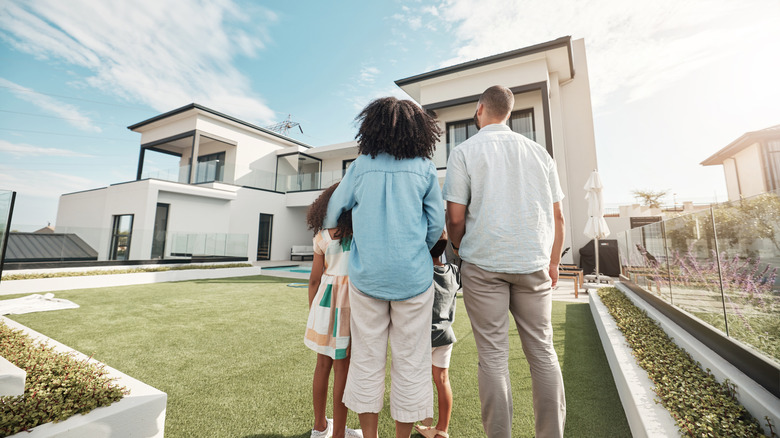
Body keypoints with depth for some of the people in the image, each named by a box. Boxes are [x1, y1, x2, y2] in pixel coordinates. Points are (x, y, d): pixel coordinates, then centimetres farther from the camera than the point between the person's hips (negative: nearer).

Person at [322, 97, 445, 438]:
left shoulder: (360, 167, 2)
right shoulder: (424, 169, -1)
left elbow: (334, 208, 10)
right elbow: (436, 223, 1)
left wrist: (329, 231, 31)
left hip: (366, 275, 2)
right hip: (412, 277, -1)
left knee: (367, 359, 15)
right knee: (410, 361, 13)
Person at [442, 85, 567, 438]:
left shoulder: (464, 151, 0)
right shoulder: (538, 151, 12)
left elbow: (455, 217, -6)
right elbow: (557, 216, 11)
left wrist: (462, 251, 11)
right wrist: (553, 262, 20)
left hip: (483, 264, -3)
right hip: (533, 264, 4)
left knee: (493, 356, 5)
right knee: (542, 351, 13)